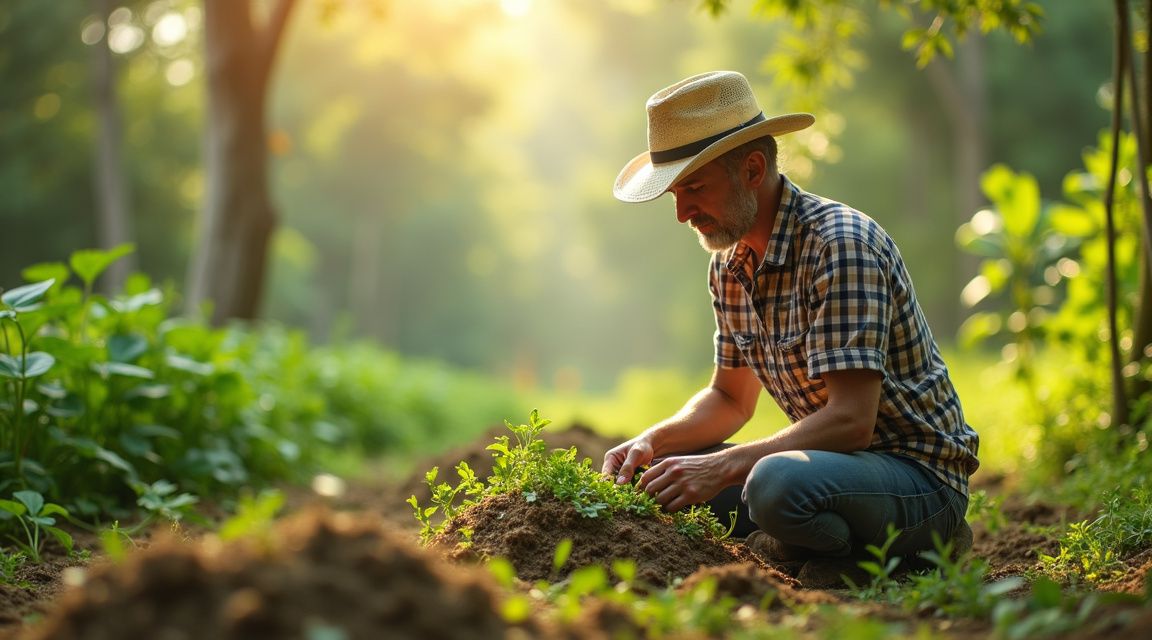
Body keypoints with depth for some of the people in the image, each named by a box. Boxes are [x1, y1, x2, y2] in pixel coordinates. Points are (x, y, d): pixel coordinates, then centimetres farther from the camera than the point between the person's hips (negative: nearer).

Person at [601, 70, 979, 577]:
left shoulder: (841, 245, -21)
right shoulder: (729, 263, 6)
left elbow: (851, 419, -28)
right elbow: (731, 399, 16)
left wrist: (720, 468, -30)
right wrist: (654, 440, -3)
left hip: (920, 476, -8)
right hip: (839, 459, 8)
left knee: (779, 484, -36)